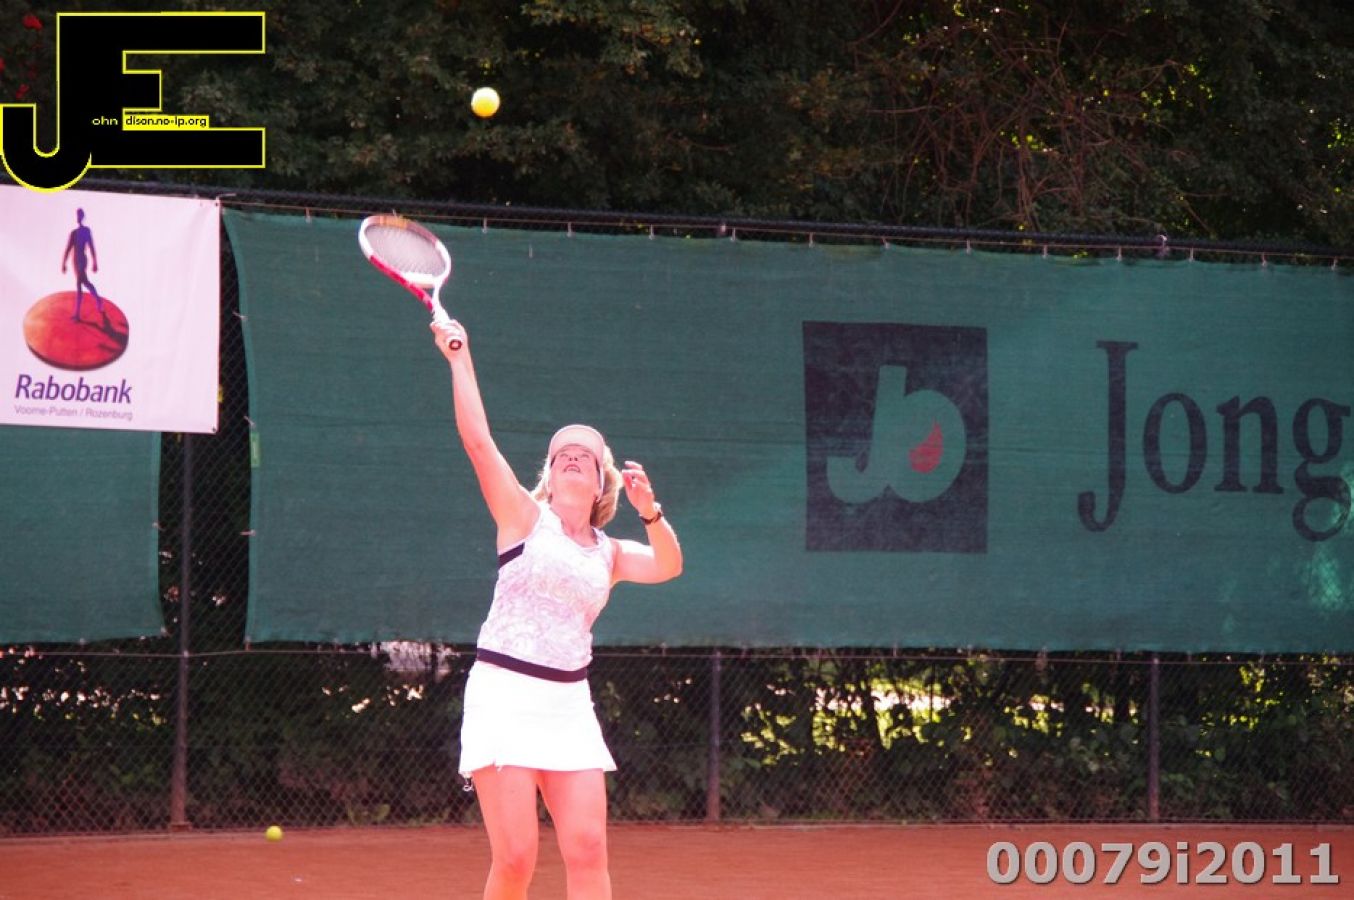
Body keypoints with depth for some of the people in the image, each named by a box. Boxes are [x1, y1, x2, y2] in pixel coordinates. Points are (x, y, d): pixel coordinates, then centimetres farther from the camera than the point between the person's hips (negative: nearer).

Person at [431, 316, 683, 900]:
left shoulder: (608, 553, 17)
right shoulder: (525, 518, 5)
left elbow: (668, 565, 2)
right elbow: (477, 439, -4)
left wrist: (650, 511, -13)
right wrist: (460, 359, -6)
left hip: (569, 704, 4)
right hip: (505, 694, -4)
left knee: (587, 851, -5)